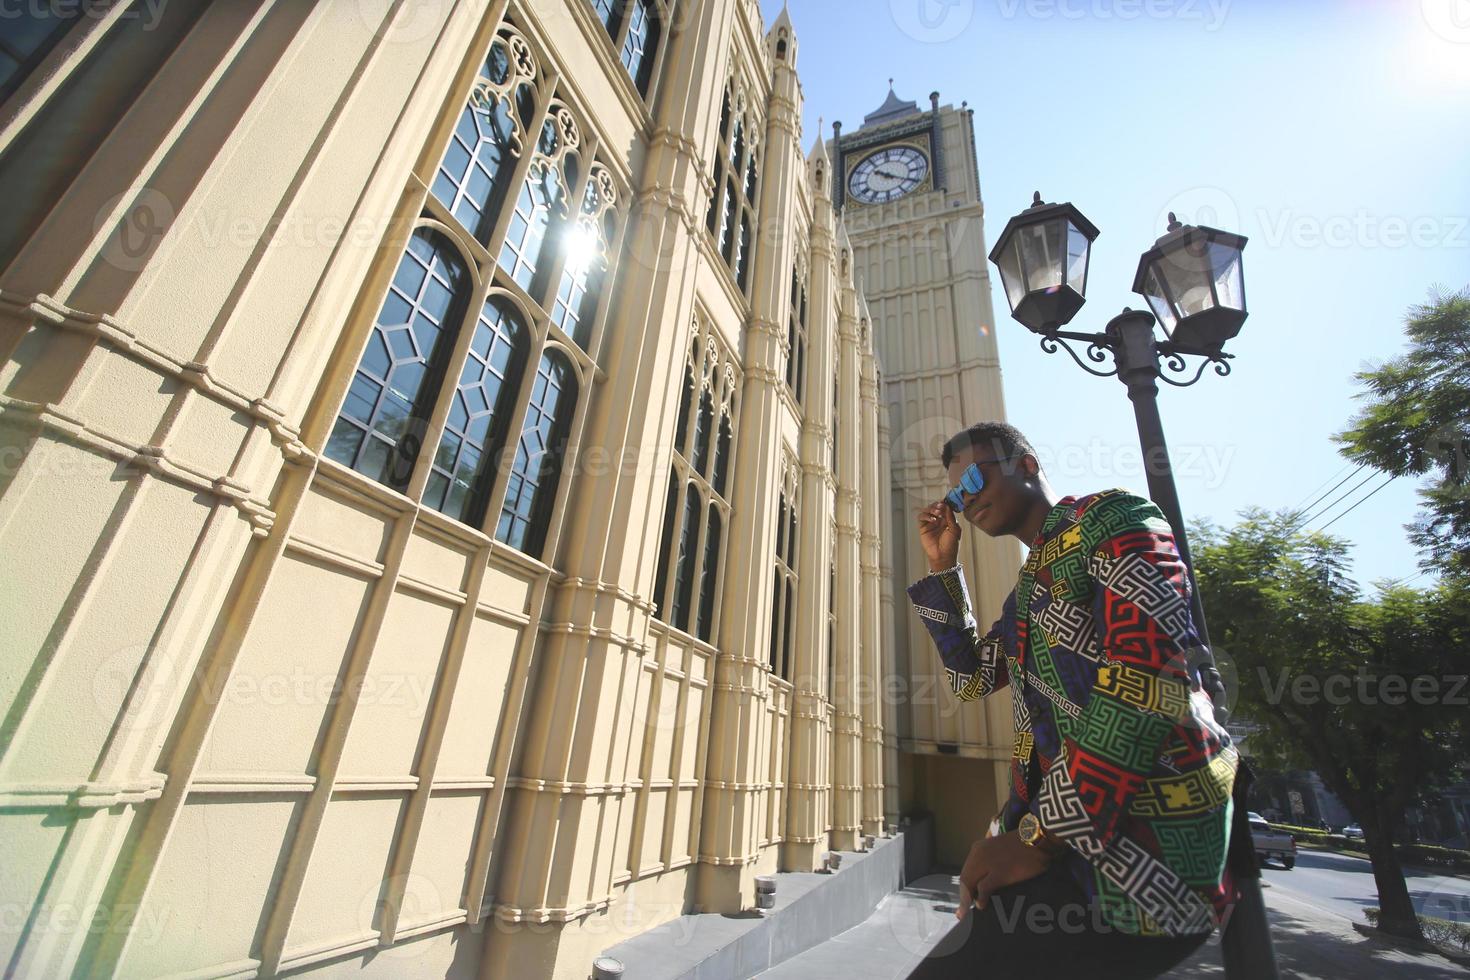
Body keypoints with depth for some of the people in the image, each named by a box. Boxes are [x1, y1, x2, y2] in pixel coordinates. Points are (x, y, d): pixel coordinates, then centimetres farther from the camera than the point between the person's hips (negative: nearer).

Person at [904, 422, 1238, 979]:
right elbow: (972, 678, 21)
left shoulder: (1110, 518, -7)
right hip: (1069, 826, 8)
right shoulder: (1030, 584, 18)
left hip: (1144, 836, -8)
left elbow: (1151, 668, -21)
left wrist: (1041, 835, -21)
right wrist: (942, 567, 13)